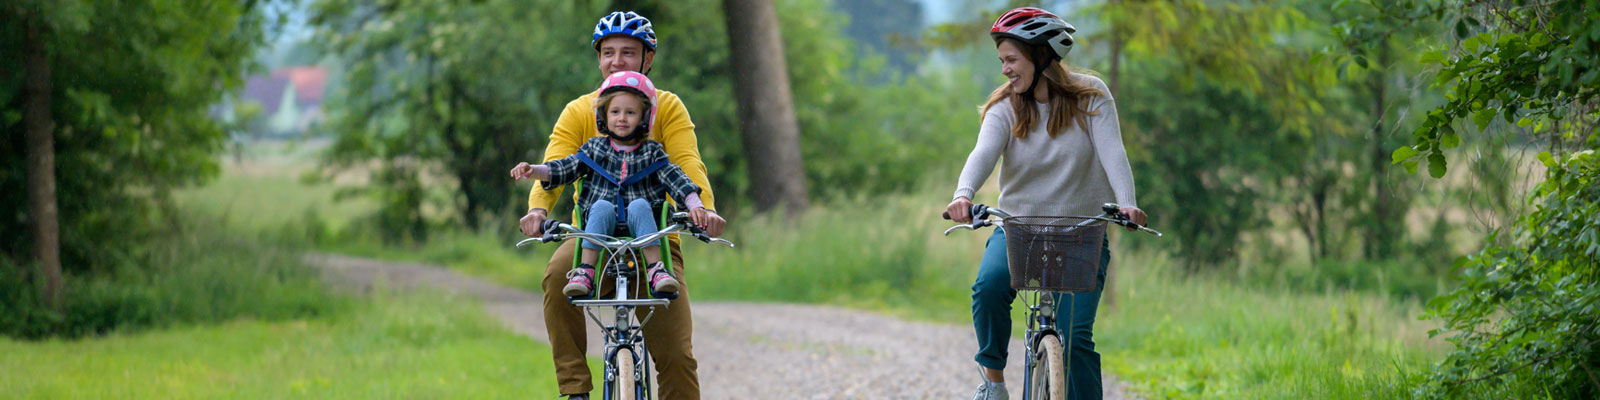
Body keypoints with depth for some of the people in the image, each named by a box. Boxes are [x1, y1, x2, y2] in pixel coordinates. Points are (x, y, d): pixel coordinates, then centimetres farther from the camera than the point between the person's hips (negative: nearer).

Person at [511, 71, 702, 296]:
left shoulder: (651, 152, 12)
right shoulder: (595, 149, 14)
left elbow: (673, 177, 2)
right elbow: (564, 169, 9)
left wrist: (696, 206, -12)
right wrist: (532, 171, -7)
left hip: (637, 231, -1)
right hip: (602, 231, 1)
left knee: (639, 205, -31)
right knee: (602, 206, -30)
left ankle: (655, 269, -36)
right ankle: (586, 271, -37)